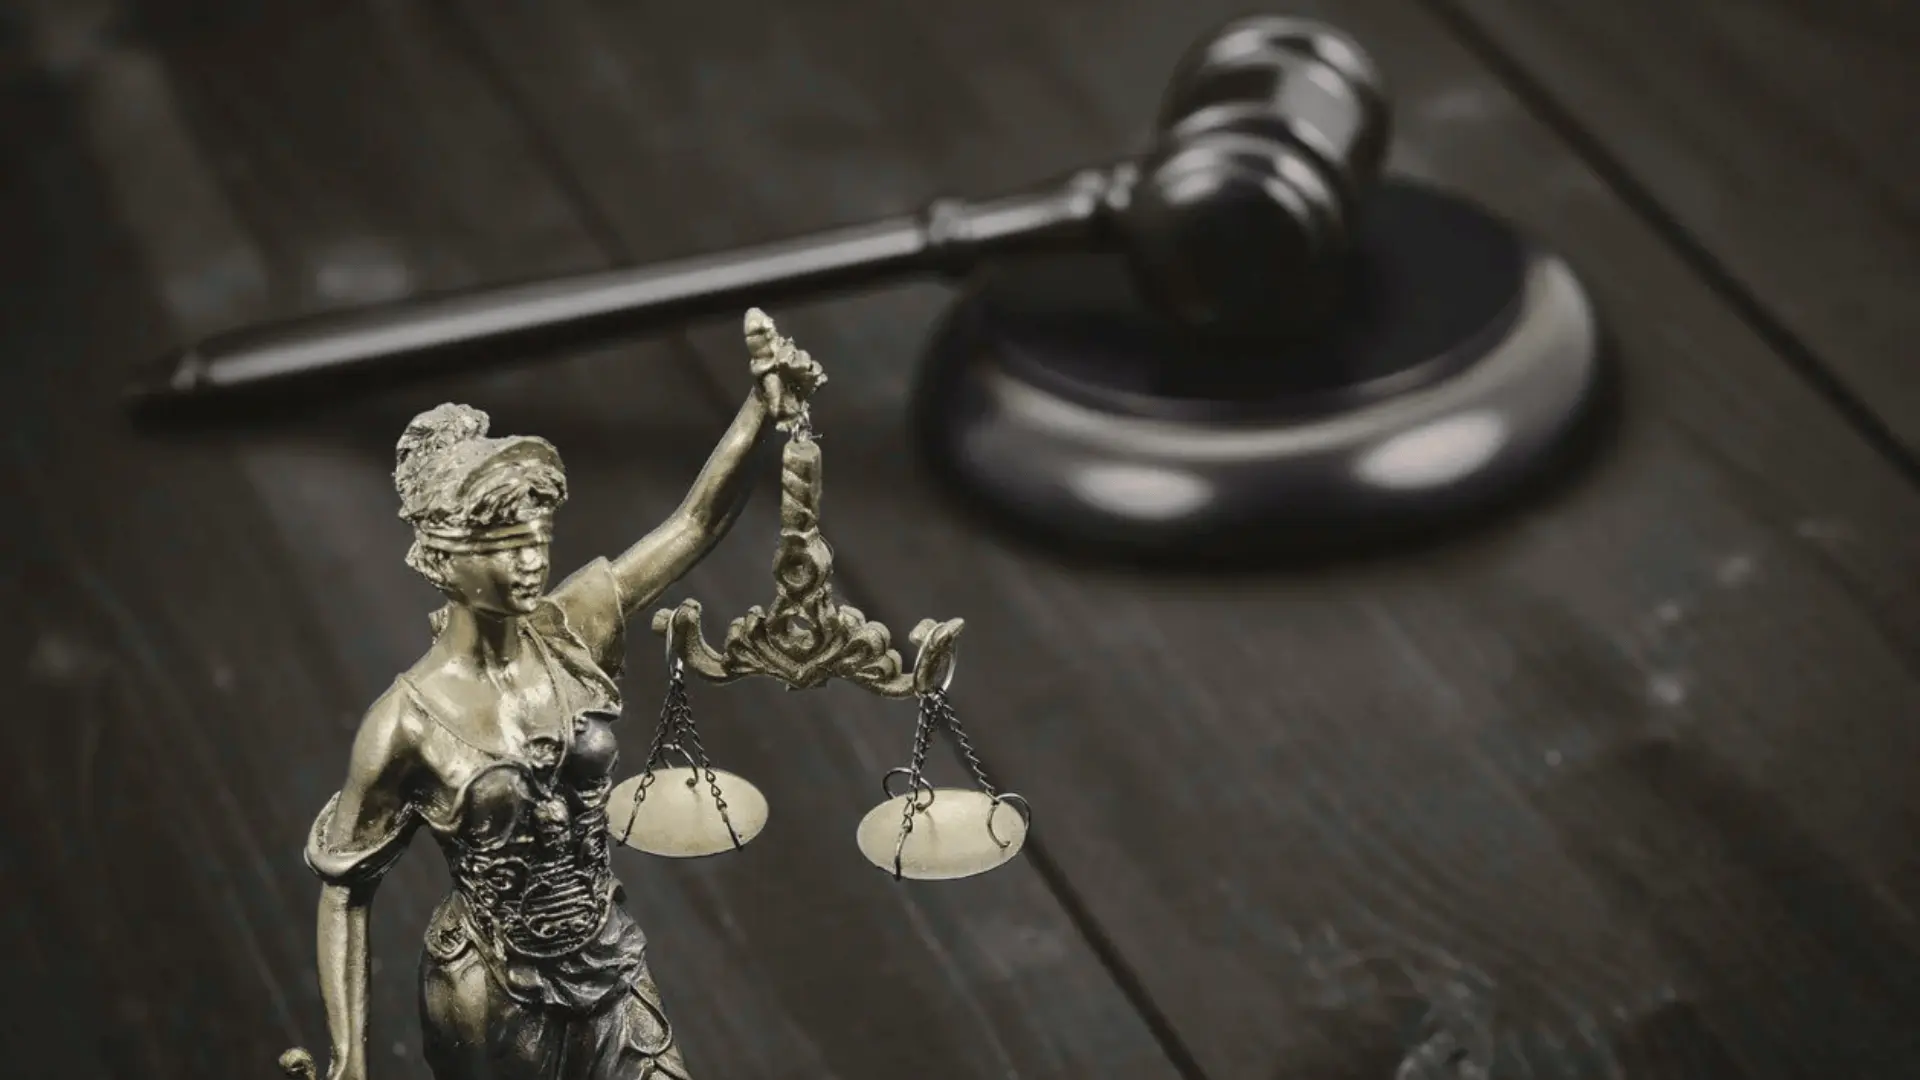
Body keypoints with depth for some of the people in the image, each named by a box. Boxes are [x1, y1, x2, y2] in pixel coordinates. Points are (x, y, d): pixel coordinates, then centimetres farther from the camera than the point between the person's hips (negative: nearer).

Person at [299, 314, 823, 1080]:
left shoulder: (574, 631, -9)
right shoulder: (408, 722, -19)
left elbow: (699, 521, -16)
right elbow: (344, 889, -11)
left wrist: (762, 412, -33)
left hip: (606, 968, 4)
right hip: (489, 995, -4)